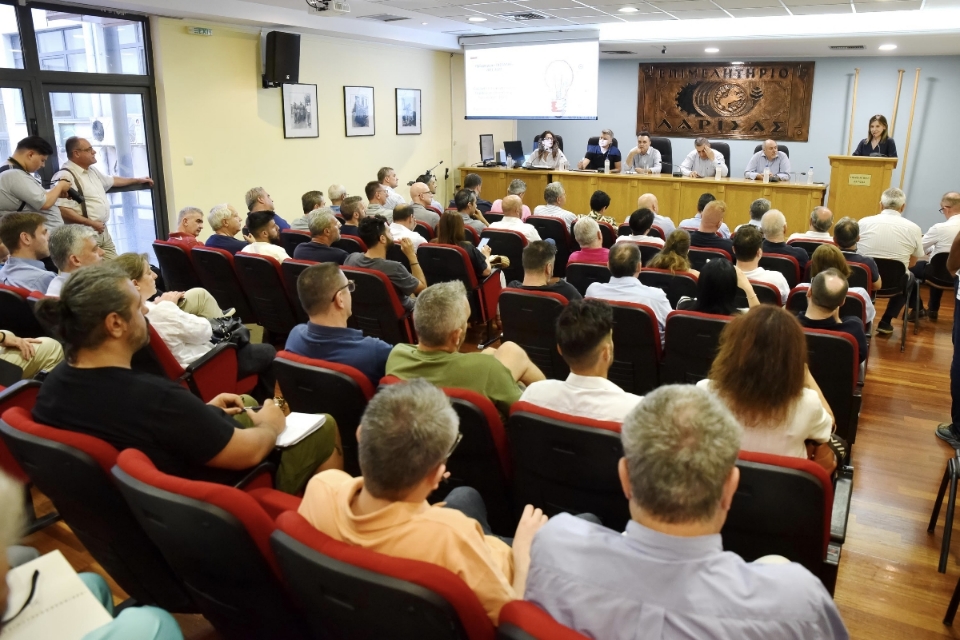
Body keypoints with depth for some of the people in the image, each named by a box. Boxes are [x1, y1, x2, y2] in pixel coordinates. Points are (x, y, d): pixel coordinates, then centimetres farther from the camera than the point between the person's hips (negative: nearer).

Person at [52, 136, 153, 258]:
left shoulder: (92, 170, 14)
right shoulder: (65, 176, -16)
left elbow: (111, 180, 34)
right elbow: (62, 209, -24)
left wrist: (137, 180, 41)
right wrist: (90, 223, -21)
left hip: (103, 231, 9)